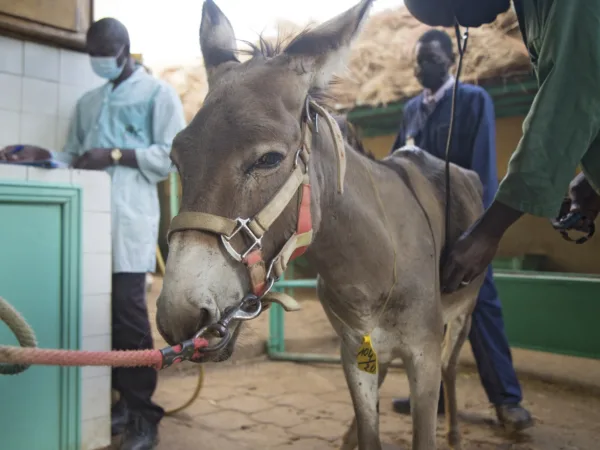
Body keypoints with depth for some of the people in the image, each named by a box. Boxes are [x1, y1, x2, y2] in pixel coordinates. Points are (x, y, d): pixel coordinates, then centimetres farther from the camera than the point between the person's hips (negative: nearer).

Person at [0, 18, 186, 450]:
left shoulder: (158, 93, 5)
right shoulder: (87, 102, 24)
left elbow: (174, 155, -4)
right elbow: (75, 157, 23)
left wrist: (117, 156, -12)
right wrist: (42, 155, 4)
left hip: (130, 217, -6)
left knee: (129, 313, -8)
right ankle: (122, 403, 16)